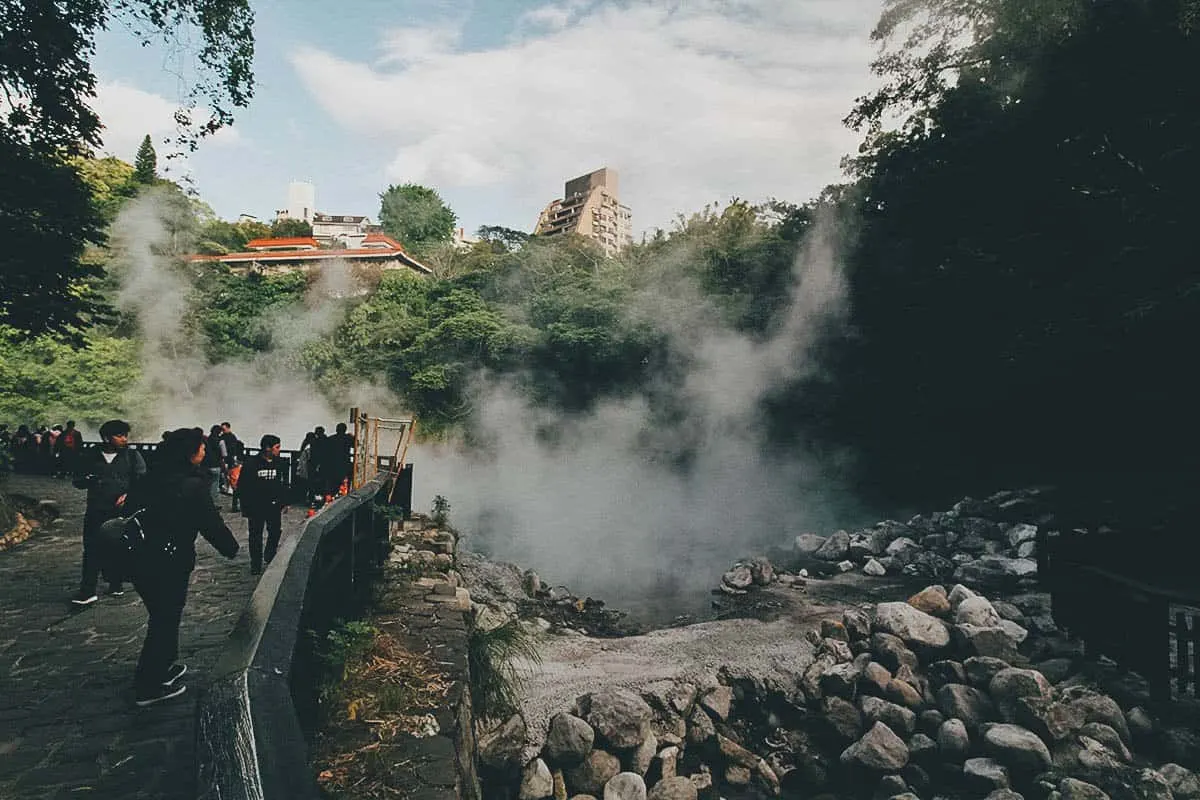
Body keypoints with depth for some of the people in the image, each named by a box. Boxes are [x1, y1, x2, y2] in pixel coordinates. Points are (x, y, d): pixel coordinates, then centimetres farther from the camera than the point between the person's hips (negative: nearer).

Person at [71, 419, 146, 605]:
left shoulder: (133, 456, 3)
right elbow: (77, 480, 12)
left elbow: (143, 481, 1)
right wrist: (87, 480, -11)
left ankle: (116, 583, 22)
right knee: (92, 549, -4)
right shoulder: (90, 456, 6)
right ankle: (87, 591, 0)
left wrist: (129, 495, -16)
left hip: (123, 511, 0)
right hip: (96, 511, 1)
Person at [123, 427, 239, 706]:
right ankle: (149, 687, 17)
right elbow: (212, 524, -15)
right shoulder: (193, 486, -18)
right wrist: (232, 547, 0)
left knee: (163, 617, 23)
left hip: (140, 560, 7)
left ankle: (164, 668, 38)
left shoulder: (151, 479, 4)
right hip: (169, 564, -7)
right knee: (165, 621, 7)